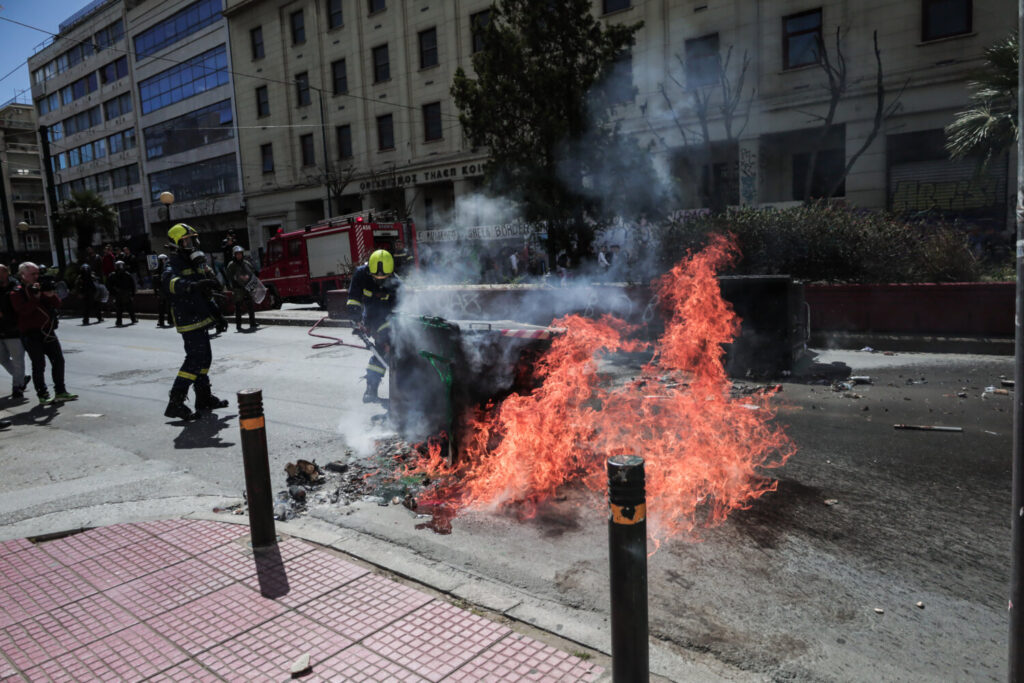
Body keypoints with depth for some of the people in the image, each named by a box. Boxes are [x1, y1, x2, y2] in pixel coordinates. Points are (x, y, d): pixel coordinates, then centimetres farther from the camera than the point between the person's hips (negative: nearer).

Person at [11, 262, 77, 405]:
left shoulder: (43, 287, 14)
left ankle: (60, 392, 12)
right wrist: (36, 296, -22)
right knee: (39, 365, -4)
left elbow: (58, 304, 4)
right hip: (31, 334, -5)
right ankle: (42, 396, 4)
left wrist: (50, 295, -13)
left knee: (58, 360, 4)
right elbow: (23, 310, -18)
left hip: (48, 331, 5)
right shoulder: (17, 293, -3)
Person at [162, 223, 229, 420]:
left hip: (199, 317, 10)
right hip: (188, 319, -10)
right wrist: (193, 285, -53)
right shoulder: (175, 263, -13)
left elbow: (209, 287, 27)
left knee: (204, 357, 16)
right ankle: (175, 403, -13)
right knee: (196, 358, -15)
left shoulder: (196, 262, 16)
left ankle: (204, 398, 27)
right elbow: (169, 283, -36)